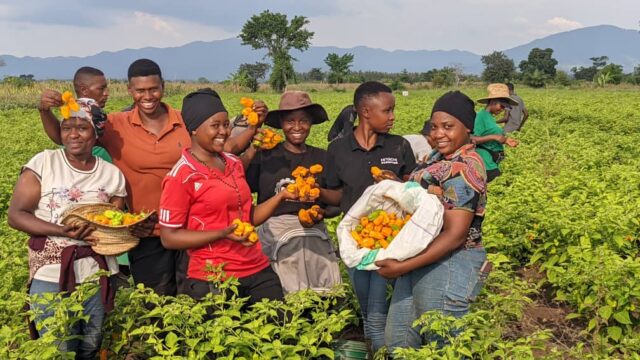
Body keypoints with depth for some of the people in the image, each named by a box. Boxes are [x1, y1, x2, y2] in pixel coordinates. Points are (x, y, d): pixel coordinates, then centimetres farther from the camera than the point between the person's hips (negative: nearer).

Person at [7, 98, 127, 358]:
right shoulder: (43, 163, -6)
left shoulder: (112, 174, 1)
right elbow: (15, 215, -8)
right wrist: (62, 231, -21)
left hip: (97, 275, 3)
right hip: (50, 277, -2)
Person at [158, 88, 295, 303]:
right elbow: (169, 237, -10)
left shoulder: (234, 163, 9)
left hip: (259, 272, 6)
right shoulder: (181, 176, -10)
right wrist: (222, 234, -19)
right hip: (212, 283, -6)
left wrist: (281, 196, 0)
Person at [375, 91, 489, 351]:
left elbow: (455, 235, -25)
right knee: (397, 340, 19)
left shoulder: (463, 168, -21)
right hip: (422, 260, 10)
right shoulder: (442, 157, 9)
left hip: (448, 265, -10)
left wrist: (402, 267, -25)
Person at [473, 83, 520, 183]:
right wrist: (493, 137, -19)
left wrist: (505, 141, 6)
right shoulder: (481, 115, -11)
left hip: (493, 163, 9)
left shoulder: (490, 117, 13)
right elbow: (472, 139, -17)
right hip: (485, 164, -9)